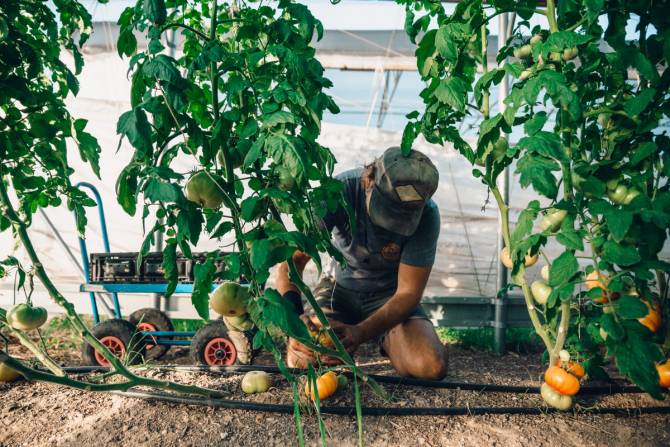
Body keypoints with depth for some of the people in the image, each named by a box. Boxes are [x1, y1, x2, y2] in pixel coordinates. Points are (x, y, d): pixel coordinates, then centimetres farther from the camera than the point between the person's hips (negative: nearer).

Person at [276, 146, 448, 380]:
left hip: (391, 295, 0)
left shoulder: (426, 216, -26)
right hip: (341, 288, 0)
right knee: (302, 361, -23)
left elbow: (408, 292, -20)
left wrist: (360, 333, -35)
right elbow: (292, 260, -26)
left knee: (432, 368, -24)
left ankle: (386, 340, 11)